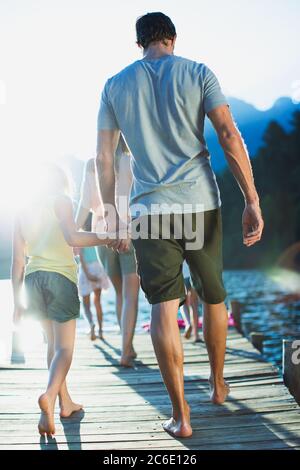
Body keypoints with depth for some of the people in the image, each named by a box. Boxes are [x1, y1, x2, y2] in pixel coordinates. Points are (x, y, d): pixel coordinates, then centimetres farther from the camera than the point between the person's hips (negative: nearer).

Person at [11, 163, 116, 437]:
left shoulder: (23, 211, 17)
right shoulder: (60, 200, 2)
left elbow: (17, 261, 13)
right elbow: (73, 238, -14)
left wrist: (17, 302, 16)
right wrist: (108, 238, -7)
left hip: (32, 279, 5)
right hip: (61, 277, -5)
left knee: (53, 343, 19)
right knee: (64, 348, -3)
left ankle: (65, 402, 23)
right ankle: (50, 395, -28)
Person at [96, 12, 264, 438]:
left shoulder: (116, 85, 10)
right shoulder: (198, 73, 4)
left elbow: (104, 157, 8)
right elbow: (229, 137, -7)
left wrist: (112, 213, 16)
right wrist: (252, 201, -6)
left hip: (149, 209, 0)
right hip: (201, 203, 0)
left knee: (163, 308, -1)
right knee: (214, 298, 18)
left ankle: (181, 416, 1)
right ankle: (218, 385, 33)